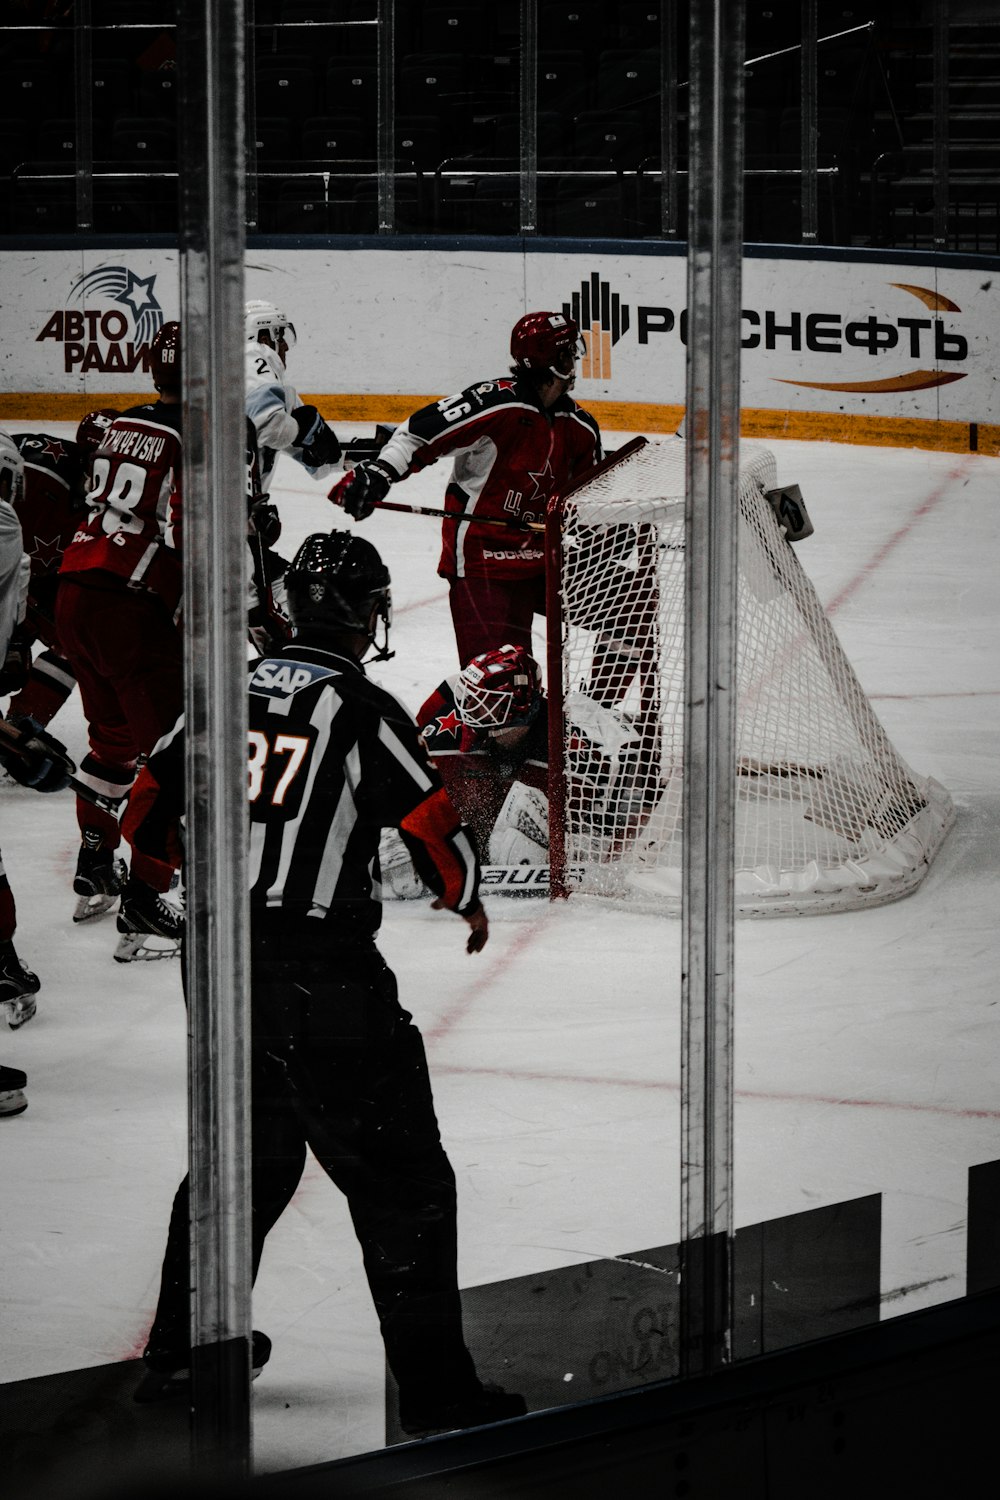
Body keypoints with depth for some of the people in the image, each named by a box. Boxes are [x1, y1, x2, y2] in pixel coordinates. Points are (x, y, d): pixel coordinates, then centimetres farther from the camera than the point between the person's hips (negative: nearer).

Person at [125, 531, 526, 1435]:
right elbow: (434, 825, -11)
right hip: (322, 976, -7)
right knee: (400, 1178, 0)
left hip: (221, 960, 7)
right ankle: (434, 1385, 0)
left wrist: (186, 864, 38)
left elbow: (152, 803, 16)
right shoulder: (363, 709, -11)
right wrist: (468, 900, 10)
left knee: (247, 1152, 24)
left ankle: (181, 1350, 34)